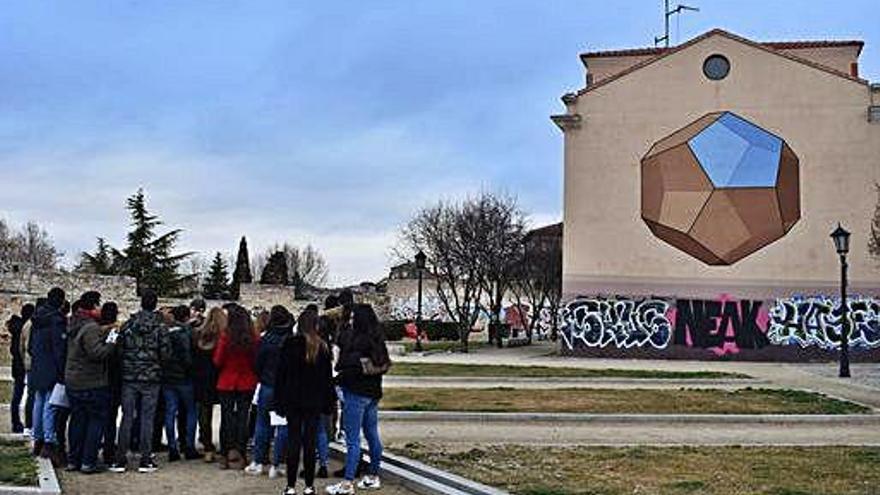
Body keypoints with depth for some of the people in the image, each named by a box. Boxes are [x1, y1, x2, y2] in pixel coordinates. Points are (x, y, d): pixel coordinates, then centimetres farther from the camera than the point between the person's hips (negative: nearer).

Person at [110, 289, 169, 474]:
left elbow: (119, 349, 2)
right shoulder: (160, 326, -6)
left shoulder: (128, 325, 1)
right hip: (151, 378, -2)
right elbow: (165, 353, -8)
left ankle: (121, 459, 8)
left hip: (129, 377, 2)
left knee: (127, 418, 7)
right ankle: (145, 460, 5)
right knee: (147, 418, 4)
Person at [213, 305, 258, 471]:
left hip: (226, 384, -1)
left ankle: (226, 455, 11)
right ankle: (240, 455, 8)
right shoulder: (254, 339, -10)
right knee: (243, 418, 8)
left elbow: (217, 361, -6)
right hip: (247, 384, 1)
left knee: (226, 418, 9)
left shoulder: (225, 338, -14)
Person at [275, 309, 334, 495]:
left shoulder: (290, 344, -6)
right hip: (314, 402, 1)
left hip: (293, 400, -1)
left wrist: (279, 401, 2)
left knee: (293, 441, 4)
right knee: (310, 441, 6)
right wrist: (328, 402, 10)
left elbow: (281, 374, -4)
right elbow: (328, 377, 2)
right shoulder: (322, 347, -2)